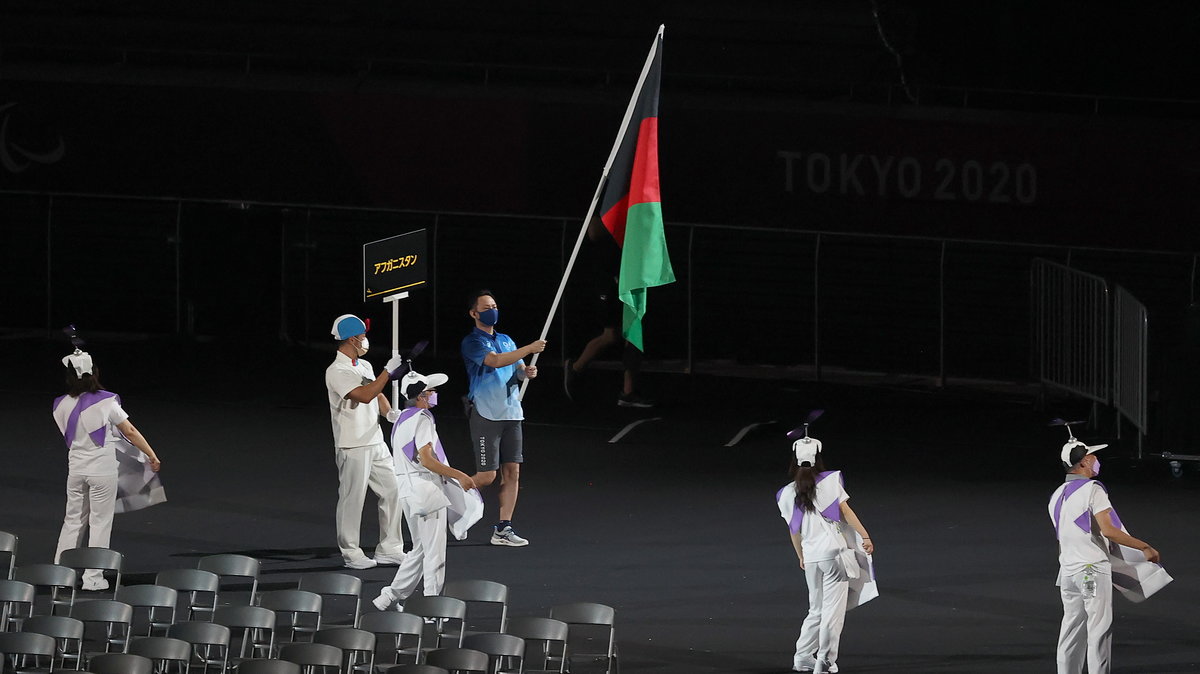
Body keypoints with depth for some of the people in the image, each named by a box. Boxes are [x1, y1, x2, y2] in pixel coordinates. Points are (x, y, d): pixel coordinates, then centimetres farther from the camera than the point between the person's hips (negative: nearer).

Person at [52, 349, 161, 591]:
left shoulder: (63, 405, -3)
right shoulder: (105, 403, -14)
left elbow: (68, 435, 10)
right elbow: (130, 432, -8)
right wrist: (152, 456, 0)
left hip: (76, 469, 4)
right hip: (103, 471, -4)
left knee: (73, 520, 15)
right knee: (100, 522, 4)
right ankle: (93, 578, 4)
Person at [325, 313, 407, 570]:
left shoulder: (365, 366, 15)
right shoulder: (337, 371, -14)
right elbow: (365, 395, -25)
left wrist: (392, 413, 1)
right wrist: (388, 371, -23)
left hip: (375, 441, 9)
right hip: (353, 446, -9)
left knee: (392, 491, 8)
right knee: (352, 498, -3)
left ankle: (389, 548, 15)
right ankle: (351, 553, 5)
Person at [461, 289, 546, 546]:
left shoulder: (506, 340, 17)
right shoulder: (473, 342, -6)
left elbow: (518, 369, 22)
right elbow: (495, 361, -22)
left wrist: (527, 372, -2)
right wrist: (530, 349, -27)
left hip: (511, 414, 7)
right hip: (485, 416, -7)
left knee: (512, 472, 1)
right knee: (486, 475, -9)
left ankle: (503, 529, 4)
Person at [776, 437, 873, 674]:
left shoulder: (788, 493, 9)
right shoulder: (829, 482, -1)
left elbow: (794, 530, 15)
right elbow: (845, 511, -7)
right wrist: (865, 536, -7)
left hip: (810, 556, 4)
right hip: (834, 550, -4)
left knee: (816, 610, 19)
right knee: (833, 609, -2)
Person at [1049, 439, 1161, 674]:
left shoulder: (1057, 496, 14)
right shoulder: (1092, 490, -11)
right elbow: (1108, 531, -19)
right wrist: (1144, 547, -15)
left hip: (1067, 571, 8)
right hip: (1093, 569, -8)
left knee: (1071, 630, 10)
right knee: (1099, 630, -5)